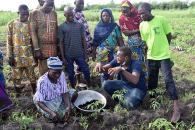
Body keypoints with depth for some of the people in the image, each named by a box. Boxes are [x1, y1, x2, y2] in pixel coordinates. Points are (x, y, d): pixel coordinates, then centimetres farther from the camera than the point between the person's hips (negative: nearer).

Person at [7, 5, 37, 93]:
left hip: (29, 56, 1)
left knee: (31, 76, 9)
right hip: (16, 56, 0)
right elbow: (9, 42, -1)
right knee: (16, 77, 8)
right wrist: (10, 56, -5)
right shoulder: (11, 24, -2)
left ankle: (35, 93, 25)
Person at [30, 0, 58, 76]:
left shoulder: (54, 13, 11)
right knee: (43, 72, -2)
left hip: (54, 47, 4)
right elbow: (33, 32, -7)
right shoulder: (35, 13, -2)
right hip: (42, 47, -4)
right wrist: (36, 49, -14)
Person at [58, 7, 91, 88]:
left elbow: (83, 39, 7)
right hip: (68, 55, -1)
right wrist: (63, 57, -4)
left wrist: (85, 52, 4)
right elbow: (61, 42, -1)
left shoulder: (79, 25, 3)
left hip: (80, 54, 1)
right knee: (70, 74, 10)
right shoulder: (62, 27, -2)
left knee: (86, 71, 5)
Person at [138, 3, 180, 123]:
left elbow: (169, 36, 0)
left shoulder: (161, 20, -11)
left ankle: (176, 108, -8)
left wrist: (163, 47, 8)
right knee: (151, 80, 13)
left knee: (168, 80, -10)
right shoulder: (142, 25, 1)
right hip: (151, 57, 4)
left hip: (163, 56, -4)